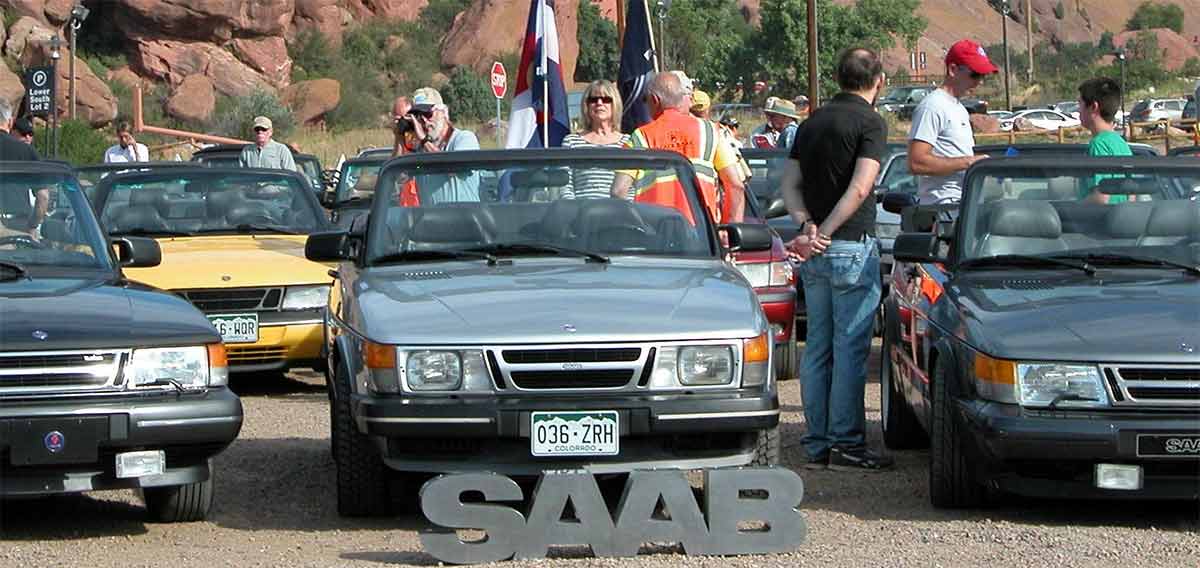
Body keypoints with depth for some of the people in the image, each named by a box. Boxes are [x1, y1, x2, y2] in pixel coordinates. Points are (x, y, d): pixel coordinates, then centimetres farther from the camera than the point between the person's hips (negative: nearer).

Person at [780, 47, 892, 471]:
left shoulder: (813, 122, 14)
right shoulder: (870, 122, -8)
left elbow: (789, 184, 7)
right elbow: (859, 189, -18)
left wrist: (807, 225, -7)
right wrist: (824, 233, -16)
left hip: (814, 252, 7)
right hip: (852, 245, -7)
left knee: (818, 346, 10)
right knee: (850, 346, -4)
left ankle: (817, 444, 12)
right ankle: (846, 443, -5)